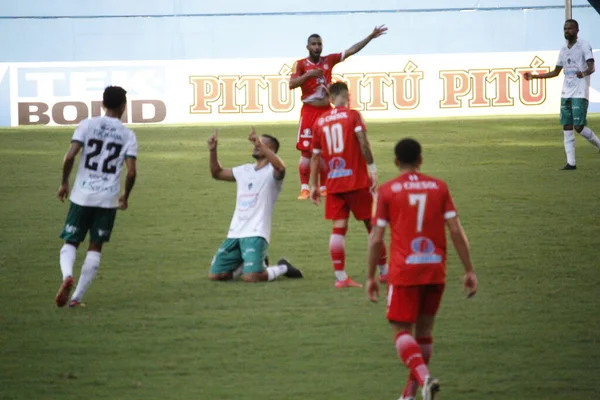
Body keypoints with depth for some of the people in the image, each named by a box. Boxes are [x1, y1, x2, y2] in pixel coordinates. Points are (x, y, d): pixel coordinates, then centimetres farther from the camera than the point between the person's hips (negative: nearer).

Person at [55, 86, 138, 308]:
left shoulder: (87, 125, -1)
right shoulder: (128, 135, 1)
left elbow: (70, 156, -11)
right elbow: (131, 171, -7)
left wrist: (64, 183, 4)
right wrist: (125, 196, 10)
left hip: (82, 196, 0)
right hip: (108, 199, 0)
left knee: (70, 242, 9)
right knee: (95, 248, 12)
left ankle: (67, 276, -22)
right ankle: (77, 297, 6)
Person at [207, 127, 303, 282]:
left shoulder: (272, 172, -5)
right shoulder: (244, 170, 17)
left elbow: (280, 167, -30)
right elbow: (217, 173, 27)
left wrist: (260, 144, -37)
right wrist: (213, 150, 11)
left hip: (256, 234, -7)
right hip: (234, 234, 7)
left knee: (251, 277, -24)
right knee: (215, 275, 3)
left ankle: (283, 268, 7)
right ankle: (252, 263, 26)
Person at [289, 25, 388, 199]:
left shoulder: (329, 60, 6)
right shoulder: (300, 64, -5)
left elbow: (352, 50, 6)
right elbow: (291, 84, -17)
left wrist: (371, 36, 2)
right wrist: (309, 74, -27)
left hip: (326, 110, 4)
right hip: (309, 111, -4)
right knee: (306, 151, -6)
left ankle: (324, 187, 14)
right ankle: (304, 188, -5)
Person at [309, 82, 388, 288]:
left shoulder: (320, 122, 8)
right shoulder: (352, 115, -4)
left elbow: (315, 156, 11)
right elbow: (363, 143, -16)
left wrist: (314, 185, 15)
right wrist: (372, 170, -14)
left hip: (333, 184, 4)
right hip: (356, 180, -4)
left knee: (338, 228, 2)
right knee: (372, 224, 8)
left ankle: (340, 277, -5)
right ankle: (384, 271, 16)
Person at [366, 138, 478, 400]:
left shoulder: (387, 191, 0)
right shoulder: (439, 187, 6)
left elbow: (377, 239, -3)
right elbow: (456, 231, 1)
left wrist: (371, 277, 6)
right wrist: (469, 271, 4)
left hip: (404, 271, -3)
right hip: (436, 270, 3)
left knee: (402, 331, 0)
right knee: (424, 330, 16)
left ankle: (424, 377, -27)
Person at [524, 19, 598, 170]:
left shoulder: (584, 46, -5)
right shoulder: (564, 49, 16)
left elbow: (592, 67, -19)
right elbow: (555, 72, 25)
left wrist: (584, 73, -42)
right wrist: (534, 76, 20)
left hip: (580, 94, -7)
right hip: (566, 93, 7)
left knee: (579, 126, -13)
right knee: (567, 127, 0)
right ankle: (571, 162, 0)